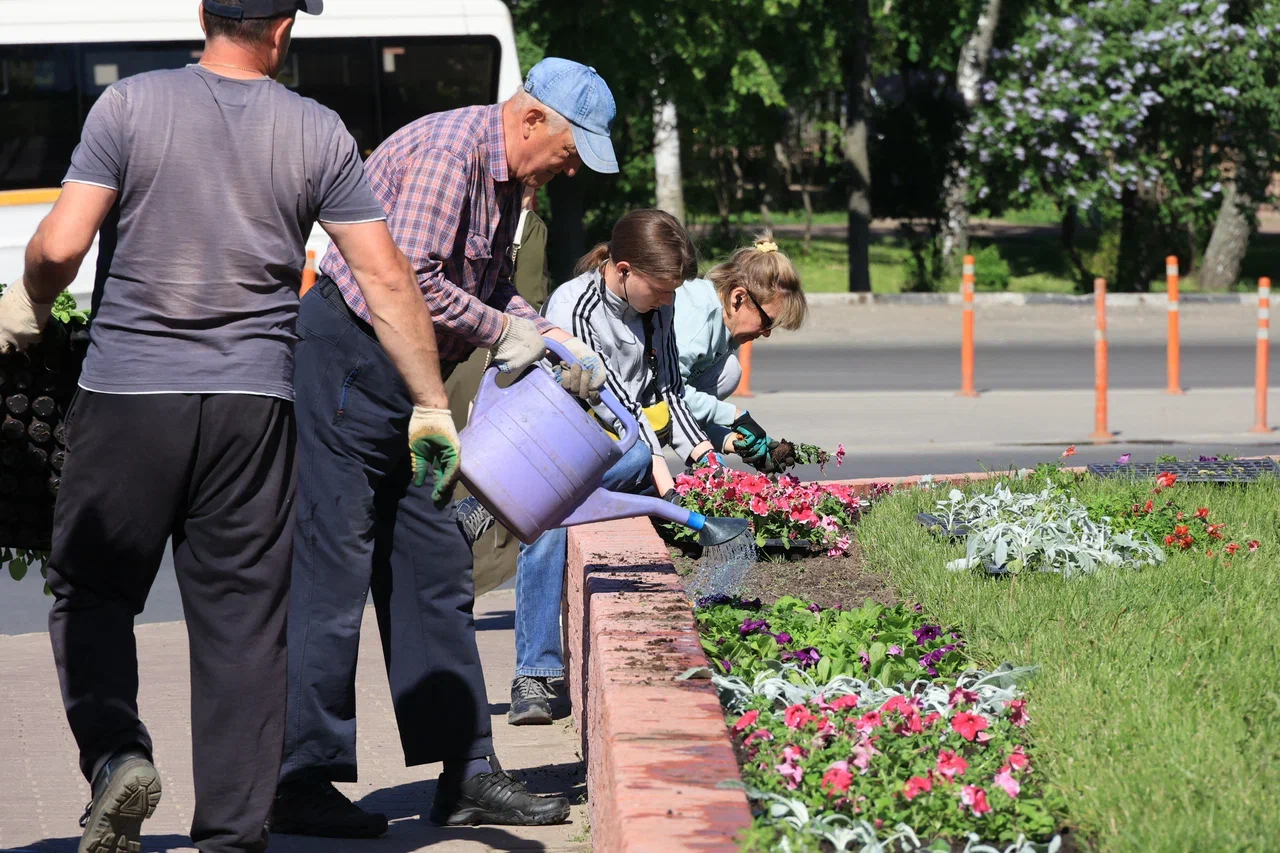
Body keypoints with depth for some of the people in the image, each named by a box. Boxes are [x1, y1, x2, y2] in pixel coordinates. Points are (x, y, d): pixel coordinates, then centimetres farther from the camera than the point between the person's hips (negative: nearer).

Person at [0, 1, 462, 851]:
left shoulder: (131, 105, -4)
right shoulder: (317, 133, 2)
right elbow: (386, 280, 1)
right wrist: (432, 405, 8)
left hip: (128, 395, -1)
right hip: (253, 404, 1)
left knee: (92, 595, 14)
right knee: (242, 621, 7)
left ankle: (117, 754, -8)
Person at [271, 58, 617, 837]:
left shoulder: (504, 180, 13)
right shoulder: (448, 150, -19)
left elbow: (491, 289, 22)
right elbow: (406, 278, -26)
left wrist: (562, 347, 8)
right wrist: (503, 332, -15)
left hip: (402, 387, 10)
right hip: (347, 360, -10)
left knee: (434, 570, 9)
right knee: (332, 572, -8)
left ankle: (467, 773, 13)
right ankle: (302, 783, -4)